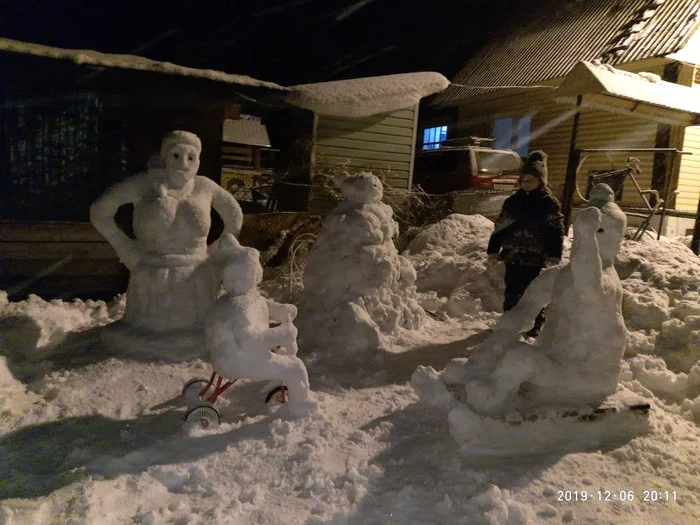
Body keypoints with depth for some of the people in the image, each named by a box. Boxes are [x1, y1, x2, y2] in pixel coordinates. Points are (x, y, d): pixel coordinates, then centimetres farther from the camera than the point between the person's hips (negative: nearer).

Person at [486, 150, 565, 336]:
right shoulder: (512, 202, 10)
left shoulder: (549, 203, -3)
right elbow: (500, 227, 12)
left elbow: (556, 231, -8)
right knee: (512, 291, 12)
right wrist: (493, 250, 8)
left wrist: (554, 255, -16)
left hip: (535, 258, -4)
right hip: (512, 256, 4)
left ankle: (534, 326, 18)